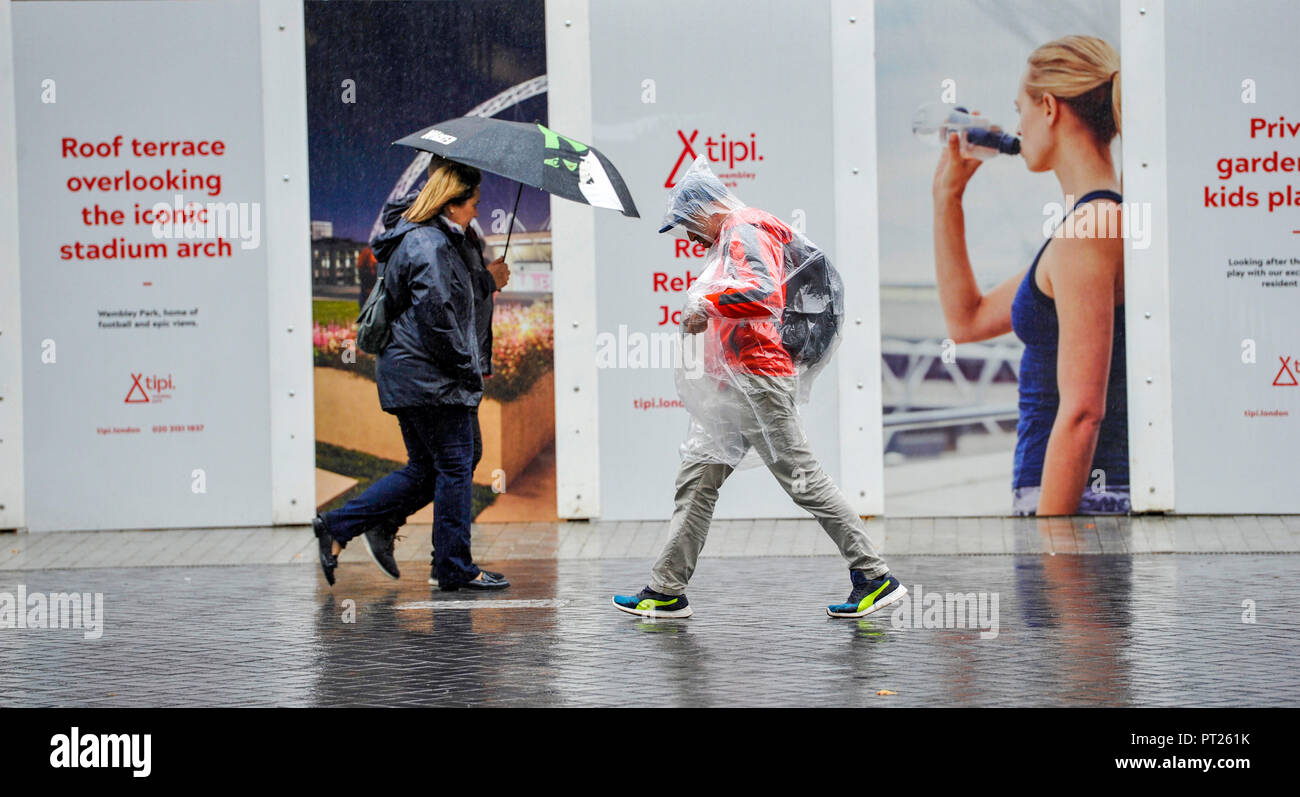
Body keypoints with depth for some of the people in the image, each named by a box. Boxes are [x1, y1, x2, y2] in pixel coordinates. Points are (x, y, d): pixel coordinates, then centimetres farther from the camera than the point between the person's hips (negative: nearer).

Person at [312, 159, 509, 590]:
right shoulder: (430, 247, -17)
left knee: (424, 469, 14)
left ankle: (336, 527, 13)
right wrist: (469, 370, -13)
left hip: (407, 373, 10)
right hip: (432, 378, -10)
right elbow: (436, 318, -22)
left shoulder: (415, 236, 16)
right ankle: (455, 568, 6)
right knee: (455, 466, -1)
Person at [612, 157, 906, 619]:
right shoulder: (730, 240, 22)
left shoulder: (746, 233, -9)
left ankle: (875, 578, -2)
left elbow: (764, 292, -27)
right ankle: (667, 591, 9)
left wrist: (707, 305, -21)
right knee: (696, 479, 8)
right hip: (729, 388, 11)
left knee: (803, 480, -8)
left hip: (757, 381, -11)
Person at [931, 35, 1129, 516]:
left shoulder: (1084, 233, -14)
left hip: (1081, 501, -10)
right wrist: (947, 193, 25)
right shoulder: (1110, 221, 16)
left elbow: (1081, 412, -21)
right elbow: (966, 320, 26)